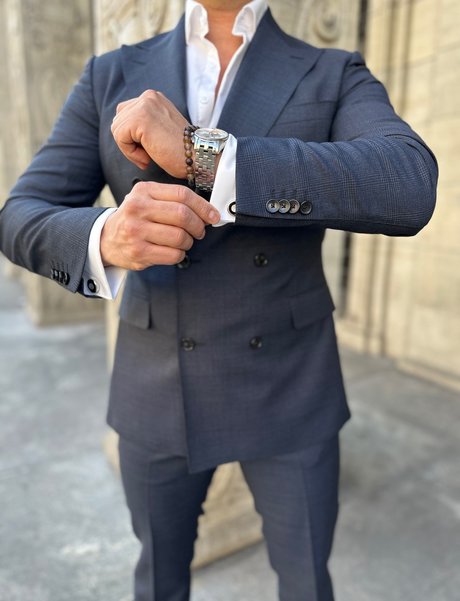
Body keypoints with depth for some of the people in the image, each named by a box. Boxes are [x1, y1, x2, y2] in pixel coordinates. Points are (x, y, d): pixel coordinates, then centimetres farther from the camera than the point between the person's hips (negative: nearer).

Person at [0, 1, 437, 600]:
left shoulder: (338, 79, -2)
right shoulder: (112, 78, 2)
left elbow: (408, 191, -22)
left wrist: (199, 155, -29)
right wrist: (107, 238, -28)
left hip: (288, 391, 0)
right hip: (160, 390, 2)